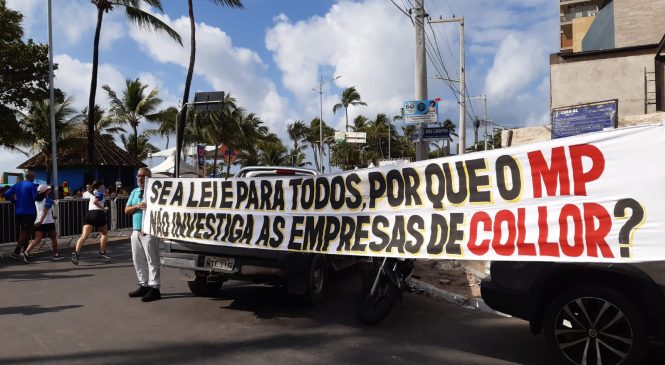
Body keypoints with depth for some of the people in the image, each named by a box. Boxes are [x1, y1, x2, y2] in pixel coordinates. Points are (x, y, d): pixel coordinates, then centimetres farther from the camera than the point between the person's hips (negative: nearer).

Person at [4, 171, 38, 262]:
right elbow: (35, 197, -23)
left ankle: (24, 252, 24)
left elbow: (7, 194, 5)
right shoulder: (32, 185, -10)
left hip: (19, 212, 7)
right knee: (25, 233, -5)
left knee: (23, 232, 17)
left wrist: (16, 201, 13)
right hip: (29, 212, -7)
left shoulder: (17, 185, 10)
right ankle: (16, 252, -14)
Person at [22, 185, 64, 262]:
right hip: (48, 222, -6)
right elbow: (45, 211, -19)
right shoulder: (48, 199, -8)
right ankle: (56, 255, 19)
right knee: (53, 238, 11)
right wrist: (41, 221, -26)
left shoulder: (36, 201, 12)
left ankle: (26, 253, -17)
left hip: (38, 222, 6)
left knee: (37, 240, 2)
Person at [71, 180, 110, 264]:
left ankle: (76, 253, -26)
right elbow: (95, 201, -16)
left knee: (84, 236, -7)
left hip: (89, 214, 6)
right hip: (98, 213, -6)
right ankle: (102, 253, 17)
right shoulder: (100, 193, 0)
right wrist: (103, 208, -8)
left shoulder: (93, 193, 23)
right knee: (105, 233, 16)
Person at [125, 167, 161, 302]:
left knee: (152, 260, -5)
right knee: (138, 260, 12)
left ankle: (154, 288, -3)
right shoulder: (134, 192, 17)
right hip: (136, 231, 8)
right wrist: (137, 206, -10)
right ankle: (144, 285, 22)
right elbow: (126, 210, 13)